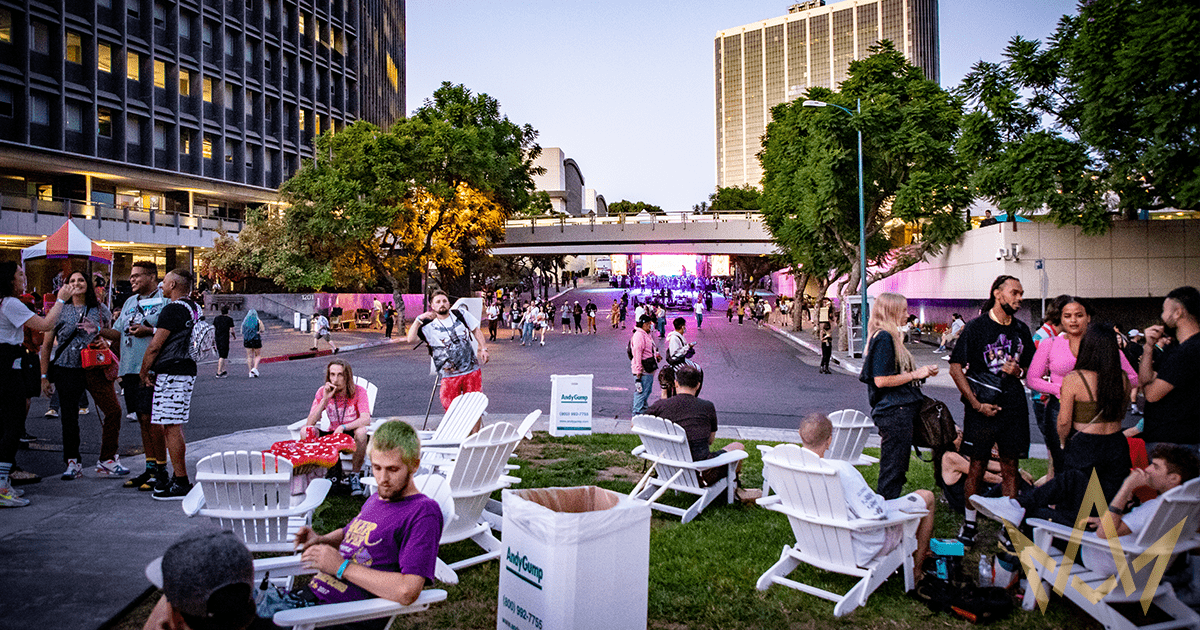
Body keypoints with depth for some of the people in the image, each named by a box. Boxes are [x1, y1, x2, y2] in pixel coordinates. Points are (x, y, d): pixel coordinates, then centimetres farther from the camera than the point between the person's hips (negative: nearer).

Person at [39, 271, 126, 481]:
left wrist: (102, 339, -5)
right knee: (69, 416, 4)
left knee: (113, 410, -10)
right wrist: (44, 375, 4)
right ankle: (72, 463, 17)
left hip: (95, 367, 1)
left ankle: (107, 460, 3)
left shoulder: (101, 310, 8)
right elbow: (47, 345, 8)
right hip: (67, 368, 0)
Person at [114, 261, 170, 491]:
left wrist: (150, 331, -16)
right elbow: (117, 332, 26)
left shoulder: (165, 300, -4)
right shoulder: (129, 302, 21)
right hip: (129, 369, 8)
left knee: (151, 418, -8)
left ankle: (161, 470, 0)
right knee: (142, 420, 11)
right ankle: (150, 466, 18)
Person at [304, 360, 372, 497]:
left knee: (361, 431, -37)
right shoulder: (323, 392, -6)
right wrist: (325, 400, -25)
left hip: (353, 437, -3)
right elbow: (309, 424, -15)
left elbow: (366, 419, -28)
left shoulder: (358, 391, -13)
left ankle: (355, 475, -15)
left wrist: (343, 427, -43)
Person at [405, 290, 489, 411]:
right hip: (450, 374, -2)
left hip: (472, 369, 2)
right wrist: (418, 320, -22)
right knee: (451, 408, -6)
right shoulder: (429, 326, -2)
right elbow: (411, 339, -15)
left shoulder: (461, 315, 7)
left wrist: (483, 348, 9)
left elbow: (476, 330, 19)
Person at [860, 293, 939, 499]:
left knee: (896, 469, 16)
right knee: (893, 469, -4)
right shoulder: (883, 338, -16)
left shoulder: (889, 336, 16)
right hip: (894, 412, -10)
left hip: (899, 411, 10)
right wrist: (916, 374, -13)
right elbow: (881, 380, -21)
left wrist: (921, 372, 12)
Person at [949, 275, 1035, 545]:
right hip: (983, 408, -4)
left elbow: (1031, 366, 21)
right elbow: (956, 369, -8)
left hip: (1014, 408, 4)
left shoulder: (1021, 330, 10)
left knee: (1010, 468, 8)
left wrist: (1018, 371, -3)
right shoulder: (976, 327, -6)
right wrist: (976, 404, -12)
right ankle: (969, 523, 15)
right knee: (977, 467, 2)